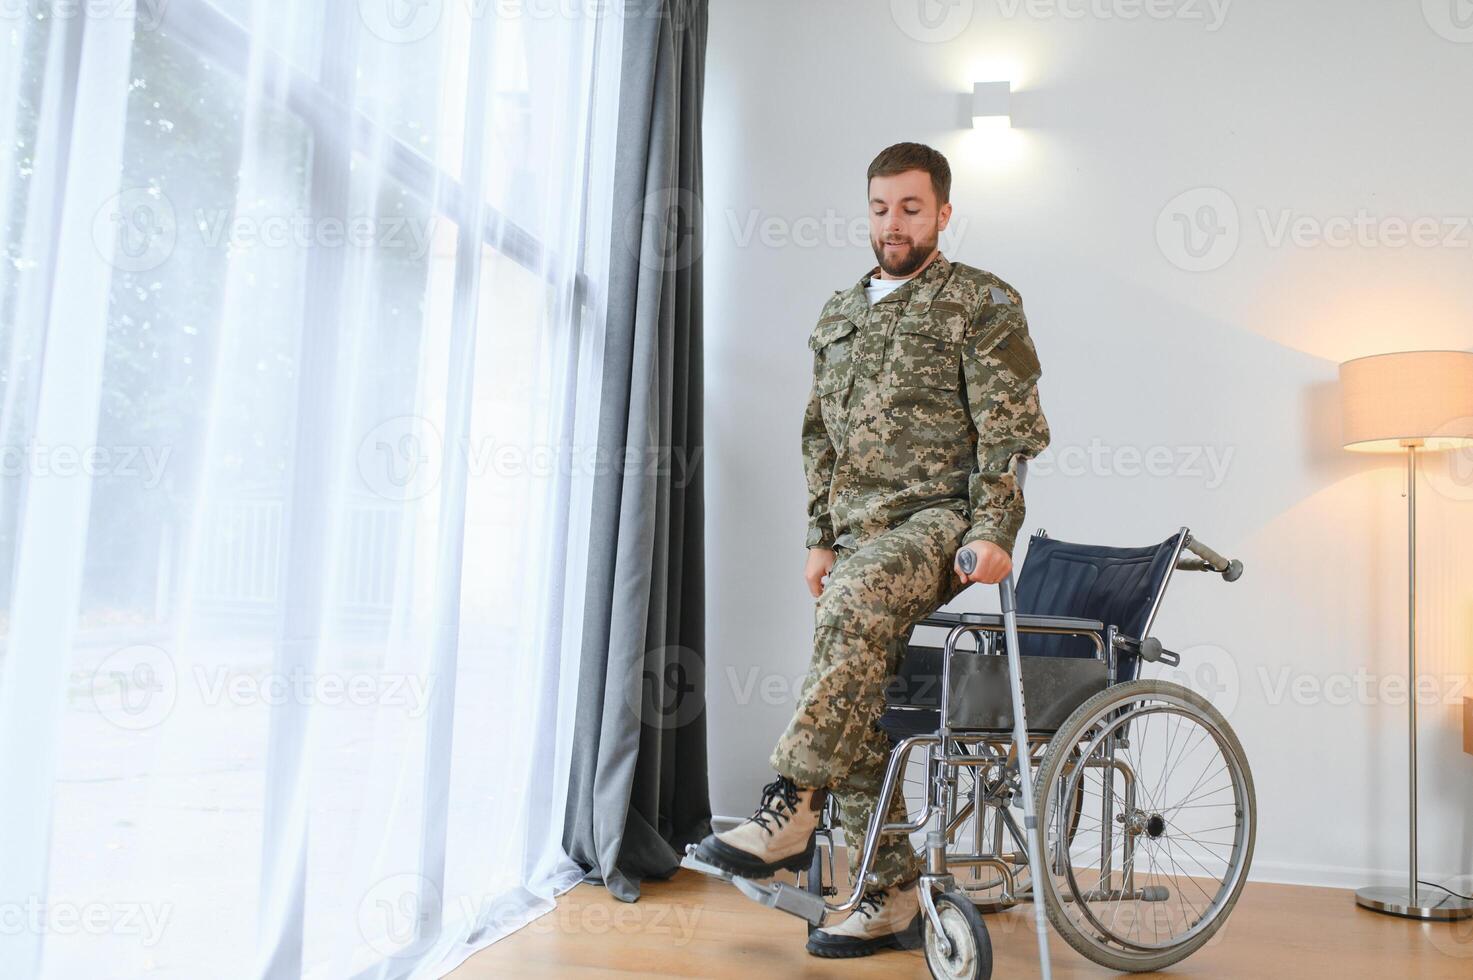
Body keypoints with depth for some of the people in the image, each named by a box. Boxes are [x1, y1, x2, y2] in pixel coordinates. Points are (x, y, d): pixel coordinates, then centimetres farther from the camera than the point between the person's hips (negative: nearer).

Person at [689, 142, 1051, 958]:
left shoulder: (982, 302, 2)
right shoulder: (839, 314, 19)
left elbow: (1009, 430, -6)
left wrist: (990, 532, -18)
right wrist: (821, 538, 12)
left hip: (941, 518, -6)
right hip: (859, 536, 6)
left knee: (857, 598, -37)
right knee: (853, 709, 1)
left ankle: (790, 808, -32)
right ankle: (891, 901, 12)